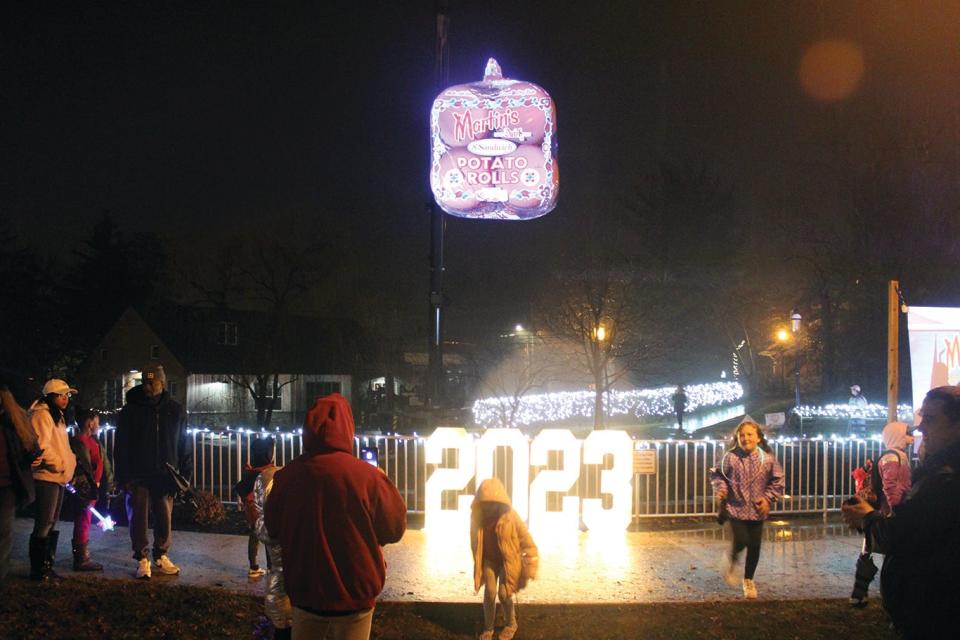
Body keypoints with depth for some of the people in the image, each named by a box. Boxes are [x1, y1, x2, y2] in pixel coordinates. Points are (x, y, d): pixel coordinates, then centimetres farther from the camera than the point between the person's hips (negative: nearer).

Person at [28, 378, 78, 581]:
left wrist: (70, 463, 12)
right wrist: (59, 465, -15)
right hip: (47, 477, -10)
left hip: (58, 477, 10)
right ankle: (38, 569, -2)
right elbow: (42, 446, -21)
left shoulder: (58, 416, 20)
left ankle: (47, 566, 21)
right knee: (44, 524, -7)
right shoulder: (42, 414, -11)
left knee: (52, 524, 14)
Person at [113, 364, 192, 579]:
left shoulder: (175, 410, 4)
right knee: (139, 517, -1)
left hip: (164, 475, 2)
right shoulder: (131, 410, -2)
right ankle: (142, 559, 10)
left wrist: (185, 473, 3)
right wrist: (123, 477, -8)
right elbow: (121, 446, -1)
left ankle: (161, 556, 23)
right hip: (138, 475, -2)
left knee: (164, 517, 7)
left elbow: (184, 445, 9)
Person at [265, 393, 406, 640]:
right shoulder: (367, 476, -18)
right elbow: (394, 528, -5)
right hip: (354, 592, -2)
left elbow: (273, 529, 6)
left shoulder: (287, 476, -9)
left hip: (305, 592, 2)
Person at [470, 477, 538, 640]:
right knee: (489, 593, -9)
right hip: (489, 560, 2)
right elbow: (475, 542, 5)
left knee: (504, 594, -8)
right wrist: (478, 564, 14)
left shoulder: (510, 516, -23)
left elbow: (527, 543, -15)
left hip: (508, 561, -2)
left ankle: (511, 625, 20)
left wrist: (528, 570, -14)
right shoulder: (477, 517, -14)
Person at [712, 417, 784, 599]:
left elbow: (777, 481, 5)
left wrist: (768, 498, -5)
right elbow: (719, 475, 6)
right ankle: (731, 560, 21)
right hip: (736, 508, -2)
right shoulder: (730, 457, -8)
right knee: (741, 541, -15)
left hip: (757, 511, 2)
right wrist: (721, 489, -10)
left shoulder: (768, 458, -4)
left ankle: (748, 580, 28)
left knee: (754, 546, 7)